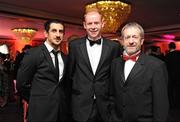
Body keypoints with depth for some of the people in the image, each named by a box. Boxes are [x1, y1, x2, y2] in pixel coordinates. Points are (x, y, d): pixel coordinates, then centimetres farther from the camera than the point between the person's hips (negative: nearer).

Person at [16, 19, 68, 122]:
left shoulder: (65, 58, 6)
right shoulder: (33, 54, -11)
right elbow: (21, 84, -8)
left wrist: (60, 100, 6)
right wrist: (37, 101, 2)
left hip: (61, 111, 5)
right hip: (41, 112, -5)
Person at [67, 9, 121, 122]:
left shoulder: (113, 46, -2)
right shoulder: (74, 45, -2)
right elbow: (70, 73, 7)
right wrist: (77, 90, 11)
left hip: (105, 105, 1)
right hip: (81, 105, 0)